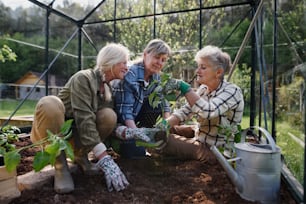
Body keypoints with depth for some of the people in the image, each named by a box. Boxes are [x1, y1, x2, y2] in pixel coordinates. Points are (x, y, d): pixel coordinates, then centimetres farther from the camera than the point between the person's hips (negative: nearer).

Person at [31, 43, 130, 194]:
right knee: (50, 103, -38)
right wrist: (105, 159, -39)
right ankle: (60, 164, -19)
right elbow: (84, 119, -33)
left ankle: (80, 155, 0)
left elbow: (109, 122, -1)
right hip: (52, 131, -5)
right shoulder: (83, 78, -22)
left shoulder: (108, 88, 2)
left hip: (74, 133, 5)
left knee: (109, 115, -22)